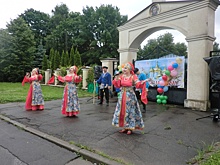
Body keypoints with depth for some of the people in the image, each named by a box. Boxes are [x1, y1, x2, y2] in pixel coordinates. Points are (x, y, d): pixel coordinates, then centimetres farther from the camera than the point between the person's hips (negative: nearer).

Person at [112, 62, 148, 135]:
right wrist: (116, 79, -10)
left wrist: (143, 82, -36)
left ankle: (130, 128, 12)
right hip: (122, 95, 5)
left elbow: (138, 85, -19)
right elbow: (118, 85, 3)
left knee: (130, 111, 0)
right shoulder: (121, 76, 5)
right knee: (122, 111, 9)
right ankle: (125, 127, 22)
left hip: (130, 96, -5)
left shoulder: (133, 77, -8)